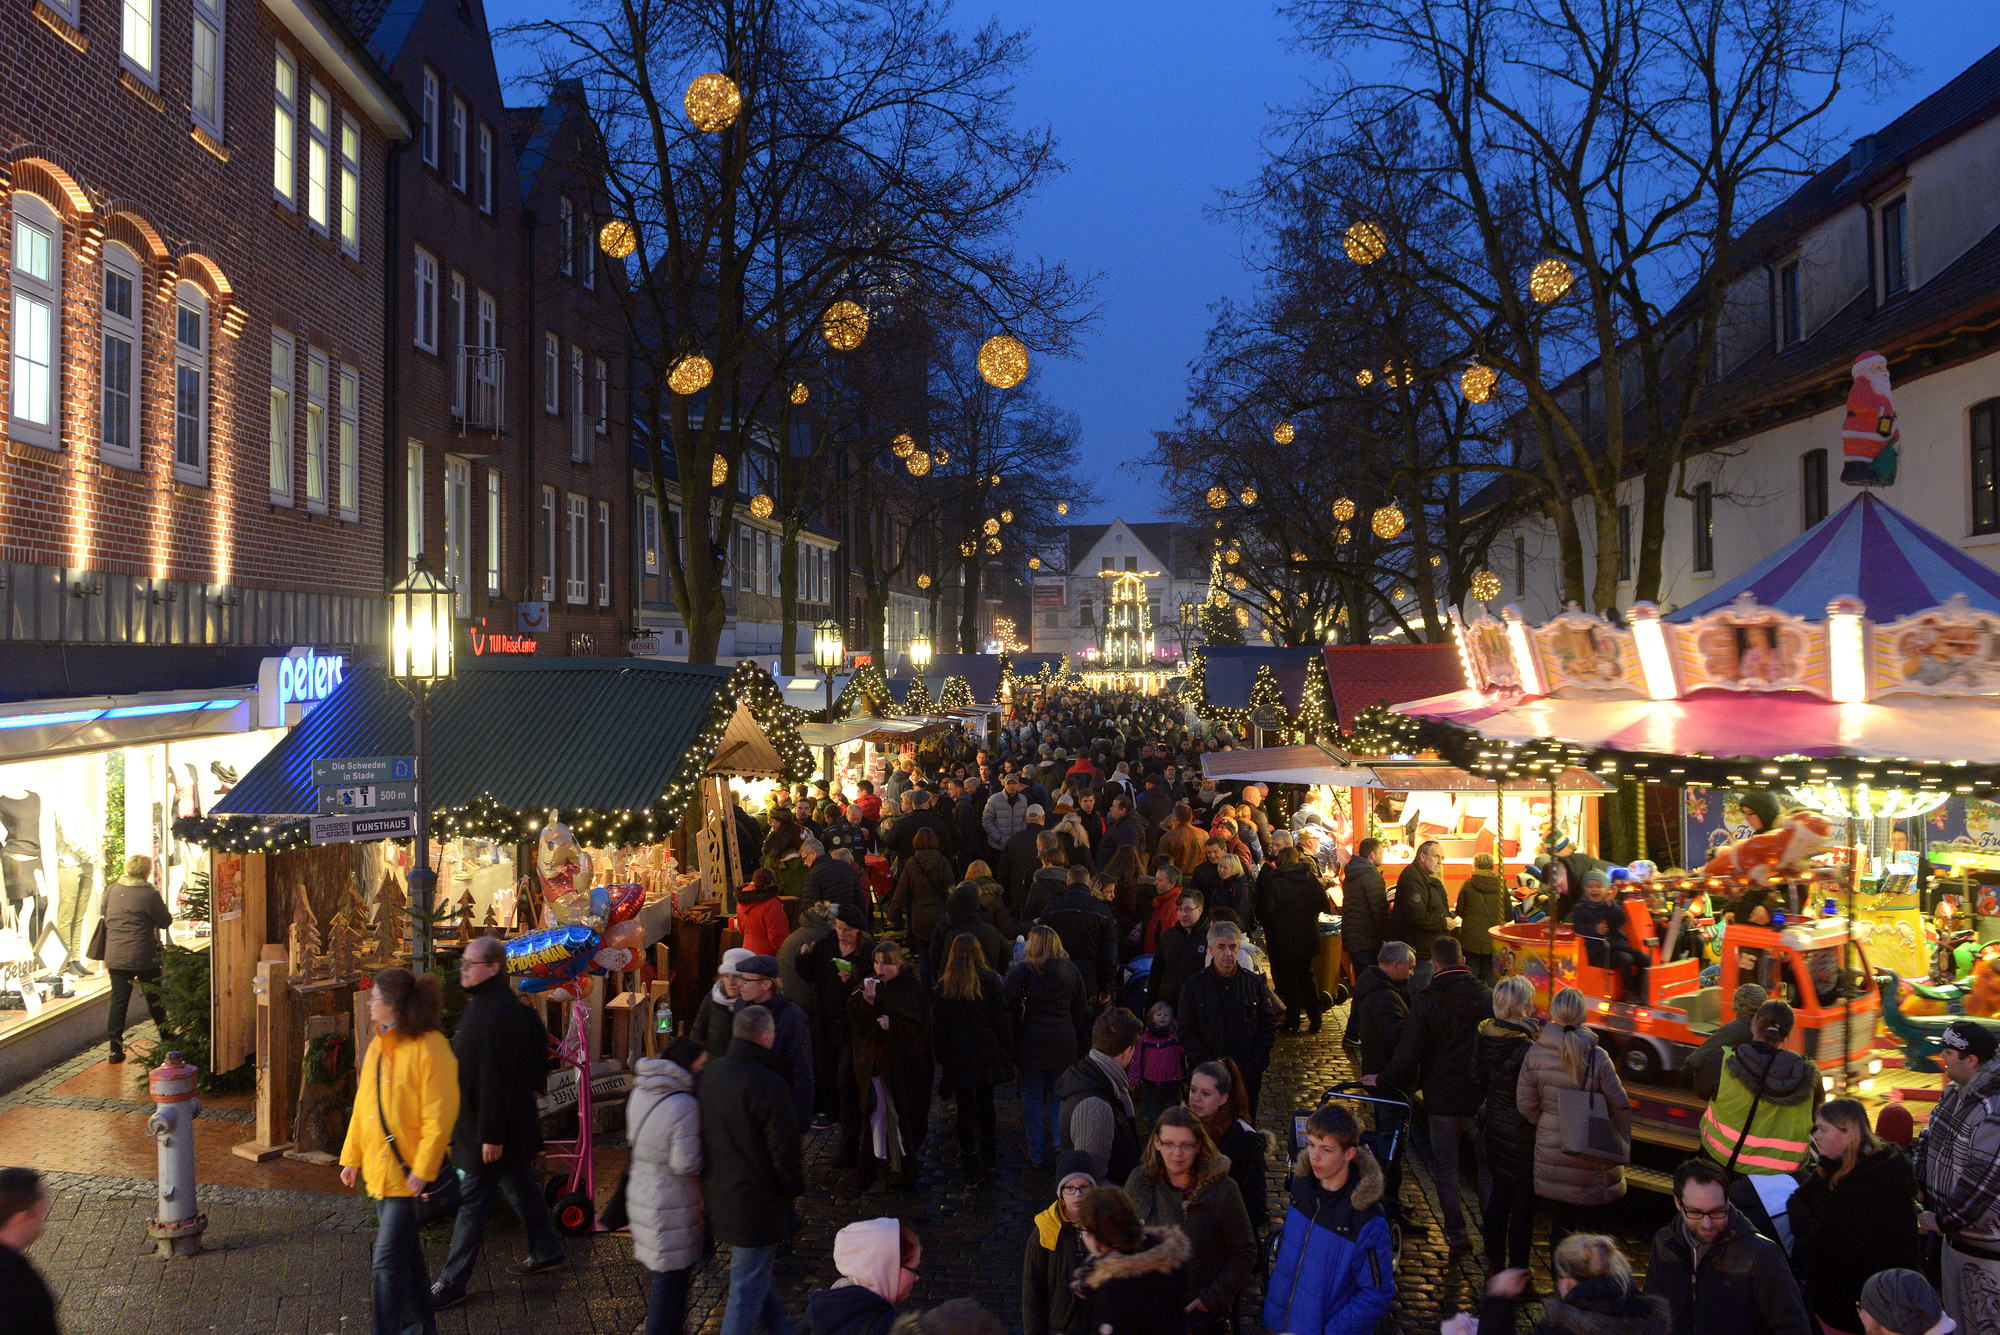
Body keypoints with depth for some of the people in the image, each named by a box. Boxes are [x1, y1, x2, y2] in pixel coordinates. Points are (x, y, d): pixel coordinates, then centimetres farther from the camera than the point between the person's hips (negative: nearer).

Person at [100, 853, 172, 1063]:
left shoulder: (111, 890, 1)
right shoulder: (149, 894, -13)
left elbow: (104, 915, 16)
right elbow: (166, 921, -6)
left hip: (115, 957, 3)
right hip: (144, 957, -3)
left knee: (118, 1000, 6)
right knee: (155, 999, 11)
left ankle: (115, 1049, 3)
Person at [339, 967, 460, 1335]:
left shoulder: (429, 1048, -16)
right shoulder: (378, 1046, 10)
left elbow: (439, 1115, -18)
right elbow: (362, 1106, 17)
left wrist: (423, 1169, -20)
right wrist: (351, 1157, 15)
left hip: (406, 1172, -8)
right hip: (378, 1168, 8)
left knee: (388, 1259, -10)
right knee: (405, 1254, 18)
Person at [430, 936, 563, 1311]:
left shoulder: (499, 1013, -25)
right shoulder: (481, 1003, 8)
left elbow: (497, 1078, -26)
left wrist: (491, 1135, -25)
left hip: (492, 1125, -10)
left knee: (472, 1200, -2)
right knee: (518, 1185, 20)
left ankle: (452, 1283, 7)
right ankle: (546, 1252, 34)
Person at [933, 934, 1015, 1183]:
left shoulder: (944, 986, -6)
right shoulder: (990, 980, -5)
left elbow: (938, 1025, -1)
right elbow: (1001, 1020, -4)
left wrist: (942, 1057, 9)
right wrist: (1009, 1051, 4)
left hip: (959, 1057, -1)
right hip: (988, 1055, 2)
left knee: (966, 1109, 5)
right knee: (986, 1102, 18)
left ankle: (972, 1168, 9)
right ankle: (989, 1160, 26)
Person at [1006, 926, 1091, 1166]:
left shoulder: (1024, 969, -8)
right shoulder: (1070, 970, 5)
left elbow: (1004, 998, -19)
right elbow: (1081, 1011, 9)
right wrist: (1082, 1045, 15)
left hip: (1032, 1040, -3)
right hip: (1064, 1041, 3)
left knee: (1032, 1095, 8)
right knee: (1059, 1093, 18)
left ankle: (1037, 1153, 13)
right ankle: (1060, 1140, 9)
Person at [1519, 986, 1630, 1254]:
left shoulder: (1535, 1054, -8)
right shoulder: (1596, 1057, -15)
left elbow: (1526, 1105, -2)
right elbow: (1620, 1106, -9)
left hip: (1550, 1154, 2)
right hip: (1590, 1155, -2)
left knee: (1559, 1226, 14)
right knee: (1588, 1228, 11)